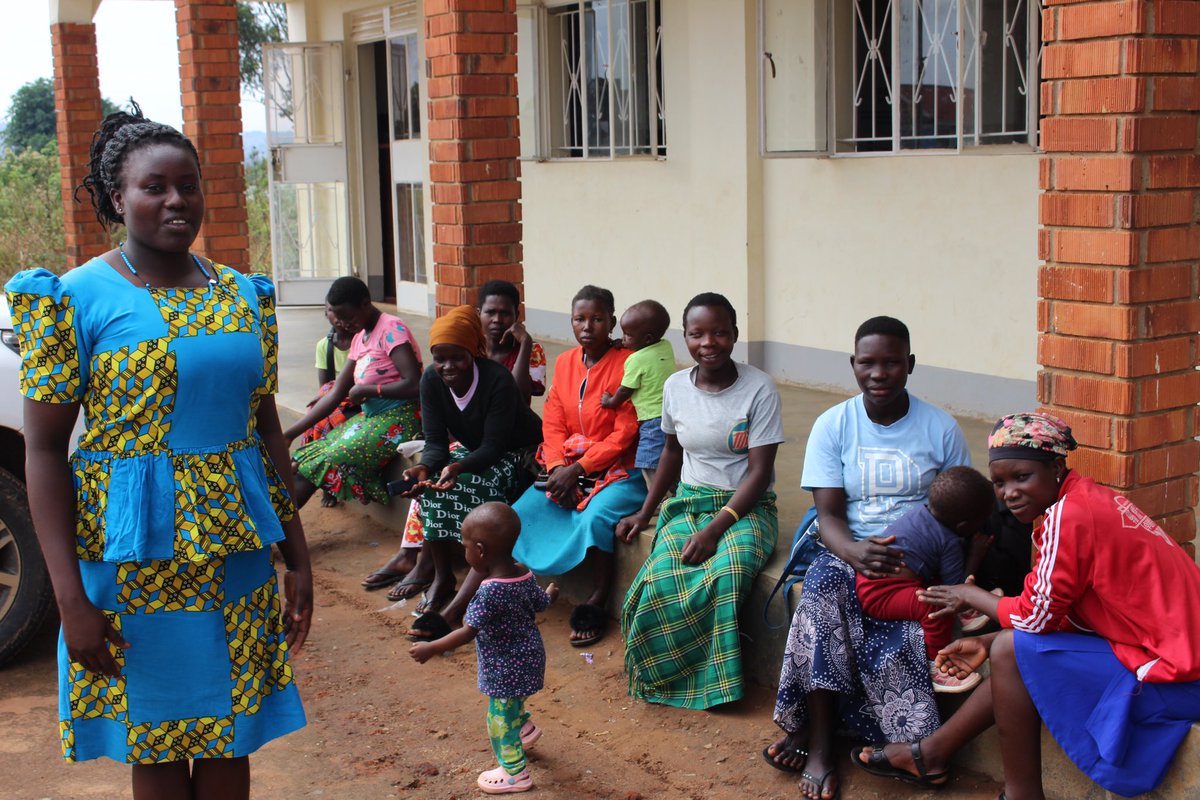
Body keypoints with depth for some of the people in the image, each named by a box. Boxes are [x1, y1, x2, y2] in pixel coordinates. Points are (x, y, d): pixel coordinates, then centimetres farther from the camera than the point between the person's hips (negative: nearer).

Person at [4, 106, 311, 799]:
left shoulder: (242, 294, 7)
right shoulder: (77, 298, -8)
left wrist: (298, 557, 8)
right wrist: (71, 596, -15)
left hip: (239, 554, 4)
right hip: (136, 558, -4)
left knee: (232, 742, 13)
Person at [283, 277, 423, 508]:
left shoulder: (392, 329, -11)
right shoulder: (359, 337, 15)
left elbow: (414, 384, -22)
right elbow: (336, 393, 13)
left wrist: (367, 390, -11)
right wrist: (290, 434, 7)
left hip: (399, 419, -9)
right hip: (371, 417, 9)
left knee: (326, 461, -21)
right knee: (305, 456, -6)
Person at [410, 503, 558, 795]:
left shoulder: (490, 591, -31)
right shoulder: (526, 575, -7)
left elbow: (468, 632, -28)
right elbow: (542, 603, 11)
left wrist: (430, 648, -22)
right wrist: (551, 593, 35)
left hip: (506, 667, -9)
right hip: (527, 658, 9)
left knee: (500, 719, 9)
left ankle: (516, 773, 23)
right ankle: (525, 727, 55)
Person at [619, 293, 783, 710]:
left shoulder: (759, 388, -11)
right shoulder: (675, 387, 3)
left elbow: (760, 471, -13)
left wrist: (716, 529, -23)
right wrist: (645, 512, 14)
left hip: (745, 507, -3)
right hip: (689, 502, 3)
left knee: (727, 575, -35)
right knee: (662, 579, -29)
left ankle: (718, 679, -12)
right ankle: (670, 674, -6)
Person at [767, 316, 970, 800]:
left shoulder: (941, 429, 3)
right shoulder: (832, 426, 3)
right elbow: (828, 514, -4)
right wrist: (854, 551, -27)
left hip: (918, 560, 0)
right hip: (849, 551, 0)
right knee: (825, 585, -34)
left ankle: (809, 730, -16)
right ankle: (819, 743, -28)